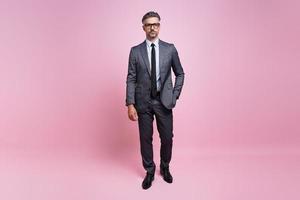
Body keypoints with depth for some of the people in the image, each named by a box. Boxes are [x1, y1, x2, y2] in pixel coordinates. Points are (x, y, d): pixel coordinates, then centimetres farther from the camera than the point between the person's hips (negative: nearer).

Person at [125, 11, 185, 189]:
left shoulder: (170, 49, 2)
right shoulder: (135, 51, 1)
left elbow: (180, 74, 10)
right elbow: (131, 79, -2)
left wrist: (175, 95, 1)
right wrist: (130, 104, -9)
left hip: (164, 101, 1)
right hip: (143, 102, 0)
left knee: (167, 137, 7)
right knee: (146, 138, 8)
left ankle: (165, 167, 35)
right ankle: (150, 171, 30)